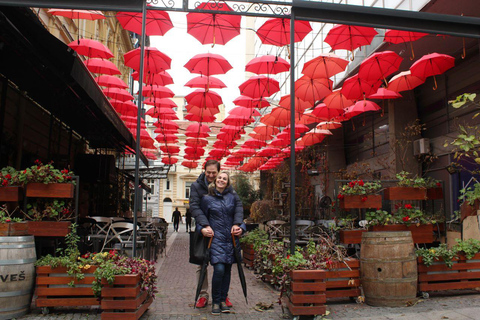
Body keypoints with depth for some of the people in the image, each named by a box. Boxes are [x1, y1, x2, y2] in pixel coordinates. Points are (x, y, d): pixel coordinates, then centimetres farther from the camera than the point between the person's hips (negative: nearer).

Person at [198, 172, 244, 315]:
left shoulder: (232, 197, 9)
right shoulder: (207, 198, 4)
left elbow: (238, 212, 16)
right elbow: (202, 215, 12)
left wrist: (237, 225, 1)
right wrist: (205, 227, -4)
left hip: (230, 238, 3)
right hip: (216, 237, -3)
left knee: (227, 270, 6)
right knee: (219, 269, -14)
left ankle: (223, 300, 18)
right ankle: (215, 302, 1)